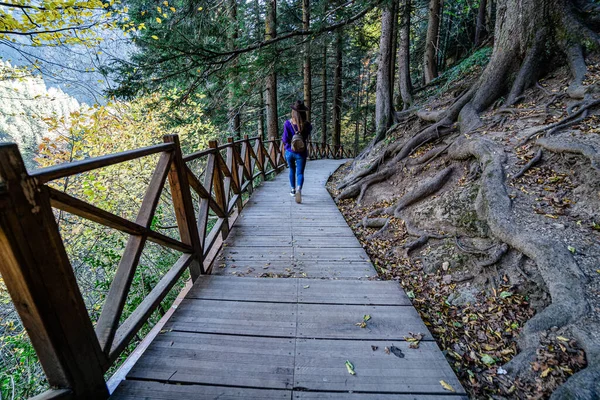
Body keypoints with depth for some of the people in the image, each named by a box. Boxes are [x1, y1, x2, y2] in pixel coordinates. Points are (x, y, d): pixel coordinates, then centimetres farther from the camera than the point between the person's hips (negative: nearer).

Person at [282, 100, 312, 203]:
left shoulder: (288, 123, -13)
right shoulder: (307, 125, -9)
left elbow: (285, 139, -12)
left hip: (290, 152, 1)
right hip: (301, 153, -1)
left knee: (292, 170, 22)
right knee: (300, 173, 2)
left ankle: (293, 190, 32)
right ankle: (299, 189, -25)